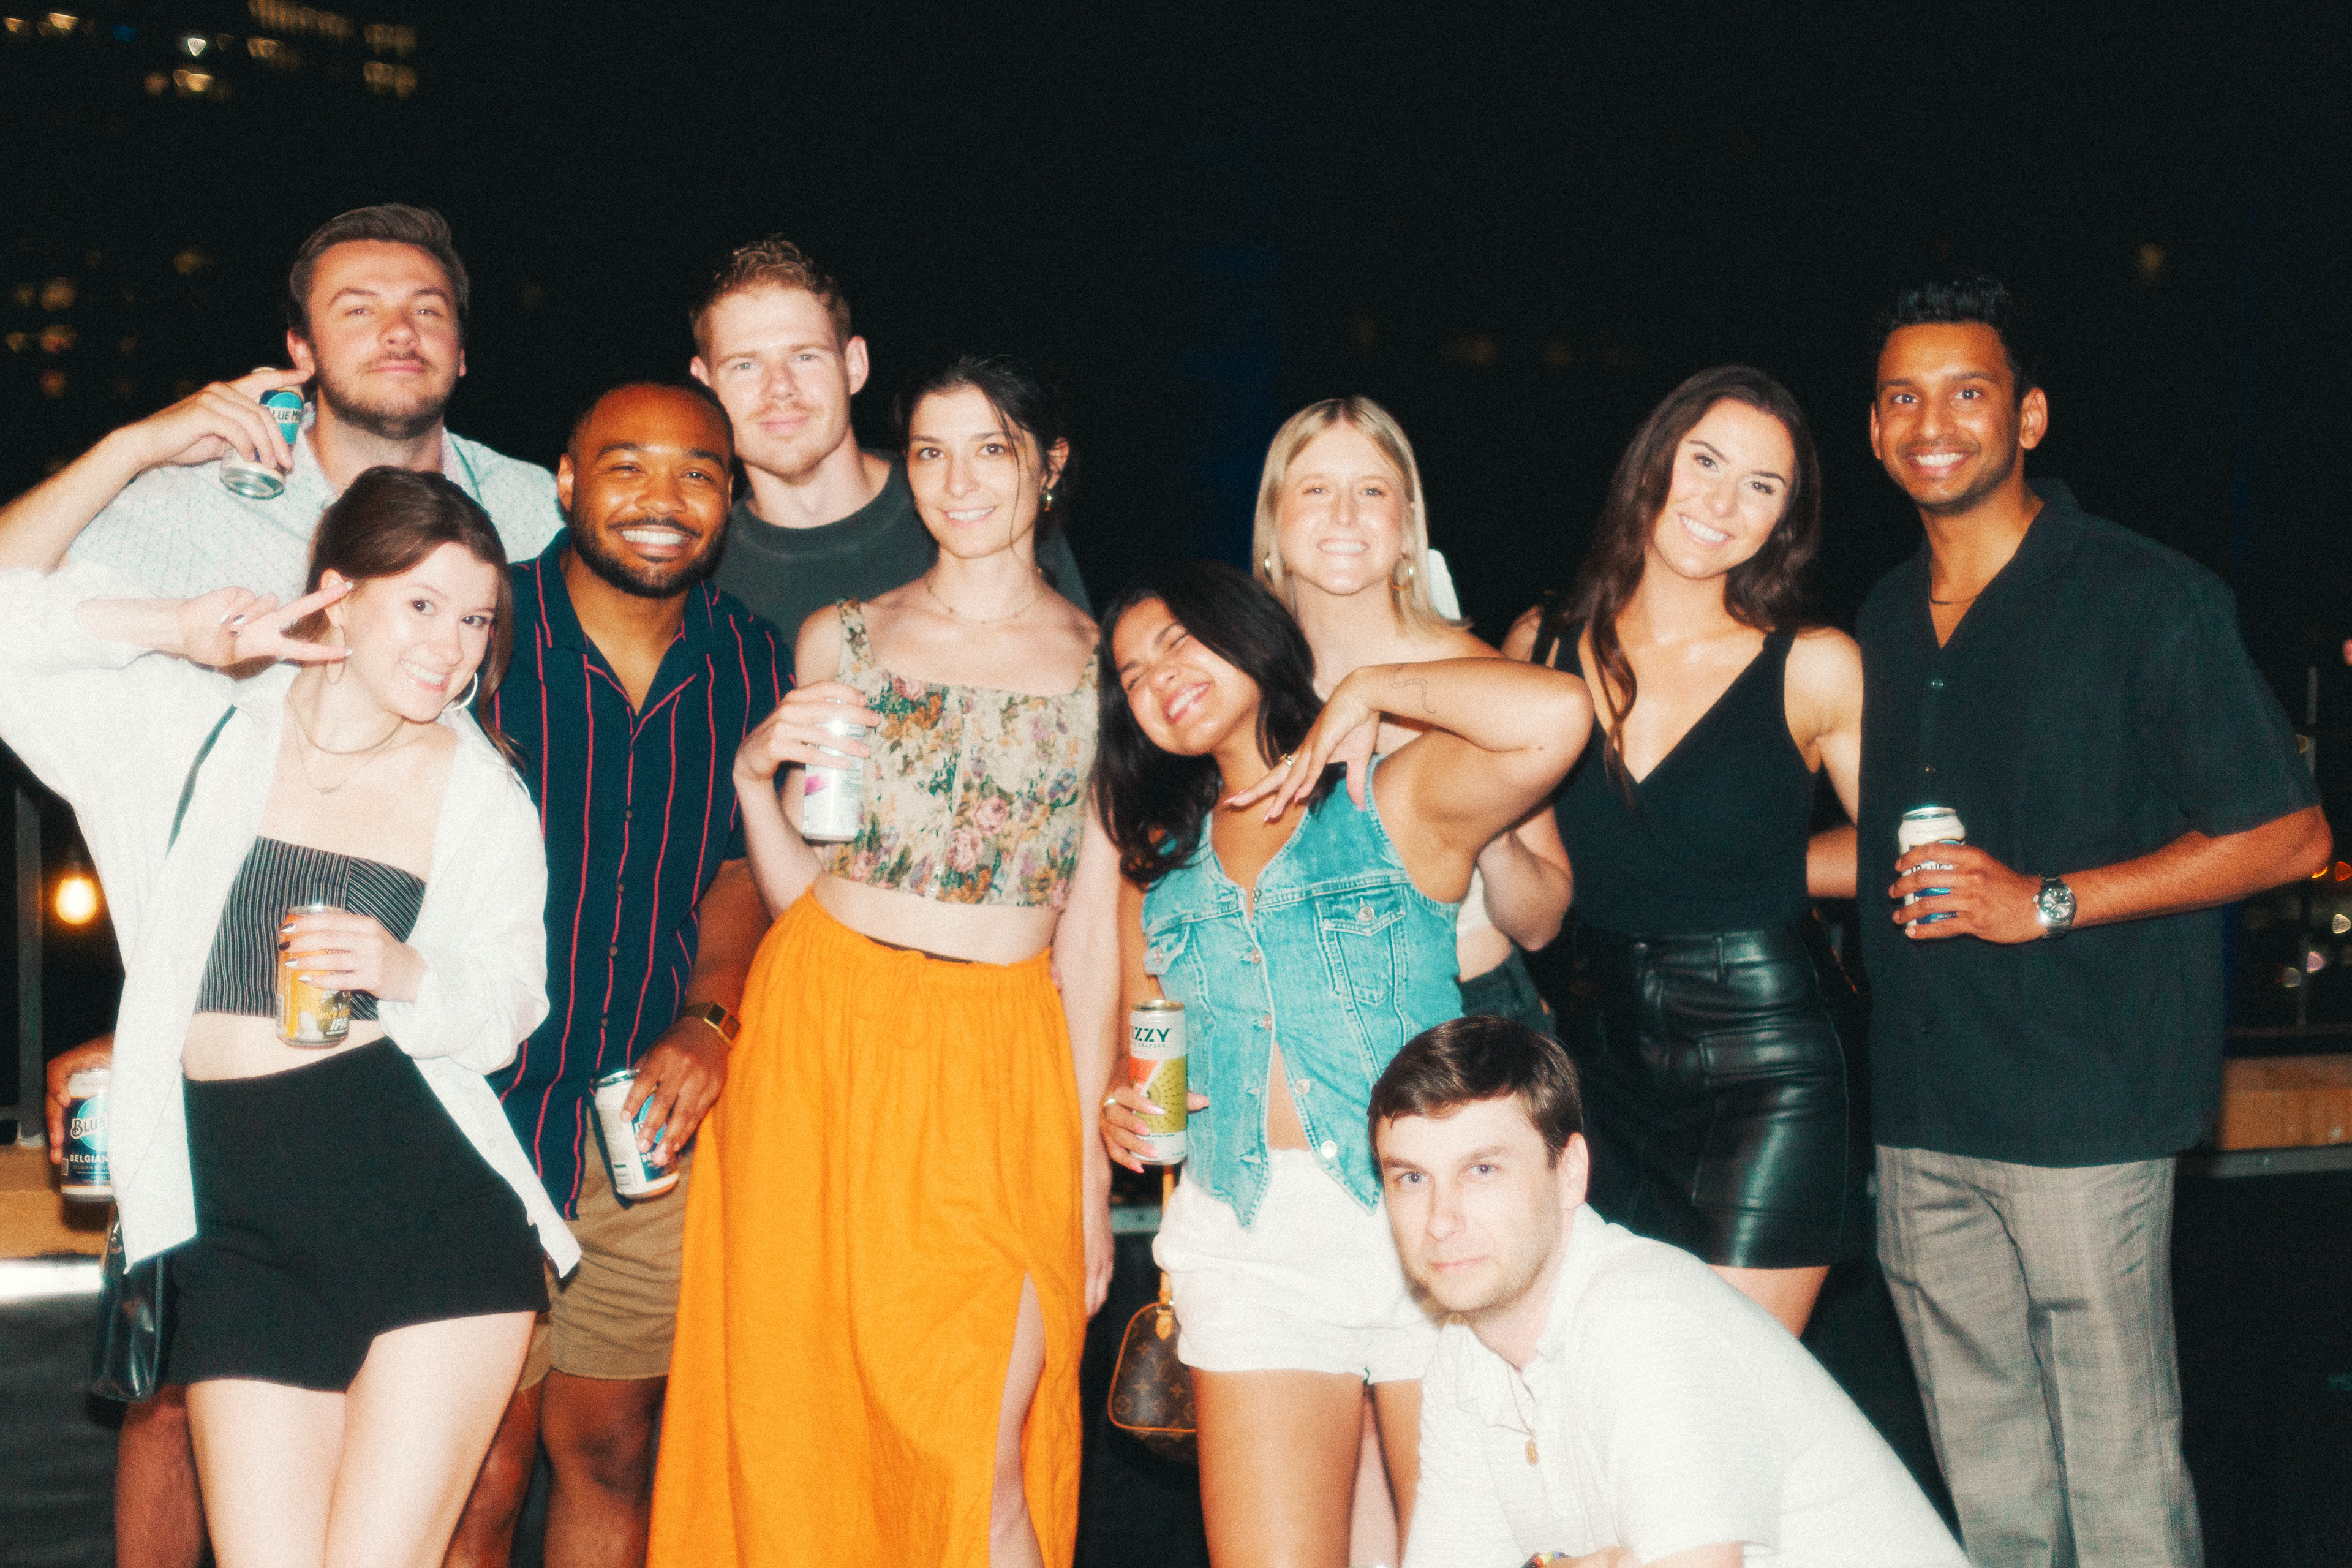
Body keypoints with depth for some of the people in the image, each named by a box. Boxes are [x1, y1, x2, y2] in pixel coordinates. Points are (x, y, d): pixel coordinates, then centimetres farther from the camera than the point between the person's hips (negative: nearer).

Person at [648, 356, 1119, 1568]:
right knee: (805, 1429, 3)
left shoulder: (1106, 664, 5)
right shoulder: (841, 639, 9)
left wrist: (1092, 1158, 3)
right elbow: (797, 890, 11)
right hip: (825, 1045, 2)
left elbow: (1092, 927, 5)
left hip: (1004, 1070, -1)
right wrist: (754, 770, -8)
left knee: (978, 1463, -9)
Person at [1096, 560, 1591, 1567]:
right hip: (1250, 1243, 3)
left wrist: (1369, 691, -5)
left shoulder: (1396, 801, 2)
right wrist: (1127, 1110, 1)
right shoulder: (1160, 860, 18)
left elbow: (1556, 716, -16)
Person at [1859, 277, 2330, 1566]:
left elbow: (2288, 834, -8)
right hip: (1921, 1117, 6)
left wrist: (2049, 901, -15)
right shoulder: (1883, 622, 15)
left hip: (2084, 1108, -6)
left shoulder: (2147, 600, -6)